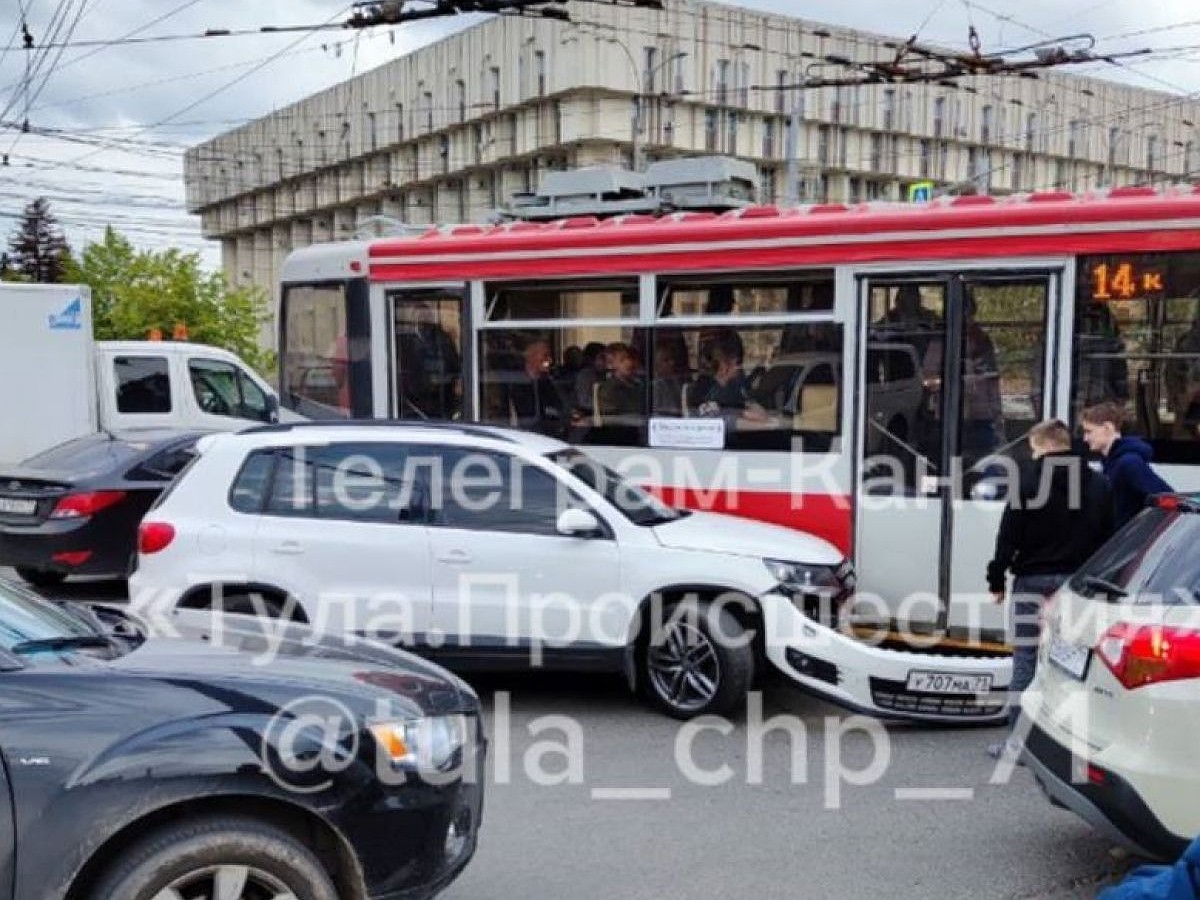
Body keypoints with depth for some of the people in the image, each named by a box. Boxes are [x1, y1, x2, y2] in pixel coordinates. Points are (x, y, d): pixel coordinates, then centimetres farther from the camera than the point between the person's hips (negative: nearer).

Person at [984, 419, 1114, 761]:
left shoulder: (1029, 478, -7)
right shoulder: (1098, 484, 6)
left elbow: (1009, 535, -8)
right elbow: (1107, 537, 7)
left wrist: (997, 579, -1)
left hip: (1033, 580, -3)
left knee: (1025, 659, 2)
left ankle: (1017, 741, 4)